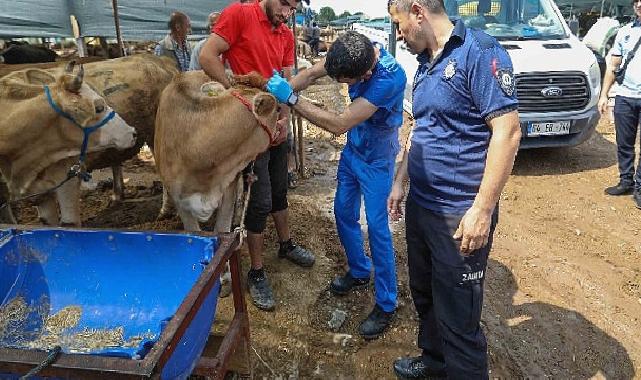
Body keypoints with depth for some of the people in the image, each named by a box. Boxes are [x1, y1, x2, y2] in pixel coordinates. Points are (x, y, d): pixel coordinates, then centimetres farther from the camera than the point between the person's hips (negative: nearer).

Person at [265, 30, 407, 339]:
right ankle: (359, 271, 37)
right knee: (344, 213, 15)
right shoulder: (354, 53, -15)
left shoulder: (390, 78, -35)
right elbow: (311, 73, -6)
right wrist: (278, 92, -19)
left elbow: (339, 125, -35)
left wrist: (291, 99, -33)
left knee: (377, 227, -3)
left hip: (376, 161, -7)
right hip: (352, 150, 7)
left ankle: (386, 304, 12)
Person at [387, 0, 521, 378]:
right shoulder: (426, 63, 12)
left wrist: (482, 209, -24)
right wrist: (400, 182, 18)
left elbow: (508, 130, -21)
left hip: (459, 214, -9)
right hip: (420, 205, 9)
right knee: (424, 294, 23)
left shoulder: (479, 52, -14)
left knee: (457, 313, 4)